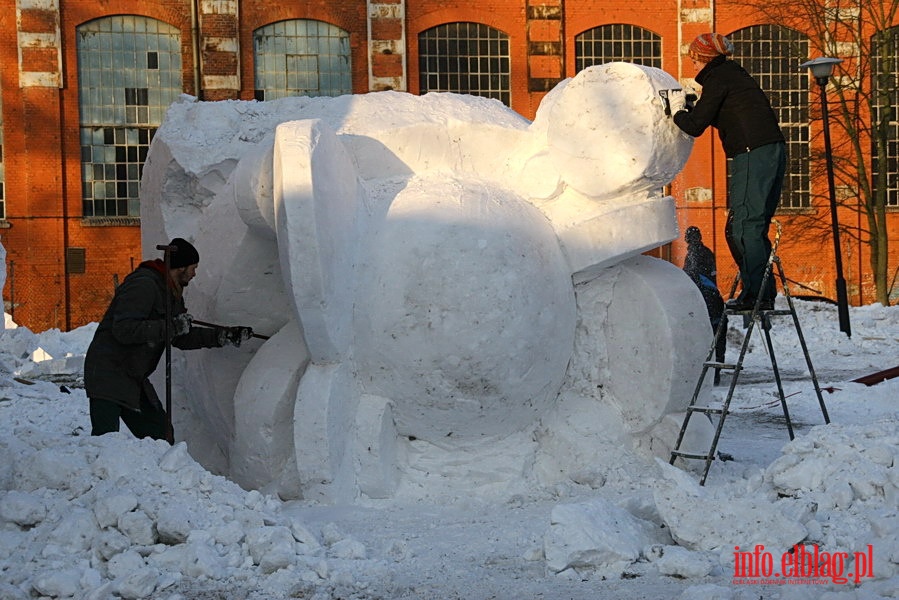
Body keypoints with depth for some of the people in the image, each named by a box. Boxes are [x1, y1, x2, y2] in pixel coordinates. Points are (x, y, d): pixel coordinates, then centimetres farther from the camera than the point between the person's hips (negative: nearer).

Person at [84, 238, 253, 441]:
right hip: (108, 374, -10)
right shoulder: (143, 285, -18)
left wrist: (222, 336, 10)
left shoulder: (172, 294, 14)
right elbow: (124, 330, -28)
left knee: (161, 434, 8)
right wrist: (170, 327, -26)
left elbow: (182, 339, 19)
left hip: (133, 379, 10)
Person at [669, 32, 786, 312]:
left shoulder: (718, 79, -4)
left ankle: (753, 293, -12)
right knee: (756, 226, 12)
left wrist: (677, 111, 12)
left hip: (753, 153, -9)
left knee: (745, 225, -9)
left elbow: (695, 126, -7)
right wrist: (689, 108, 21)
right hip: (774, 151, 10)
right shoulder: (735, 74, 23)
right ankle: (765, 294, 12)